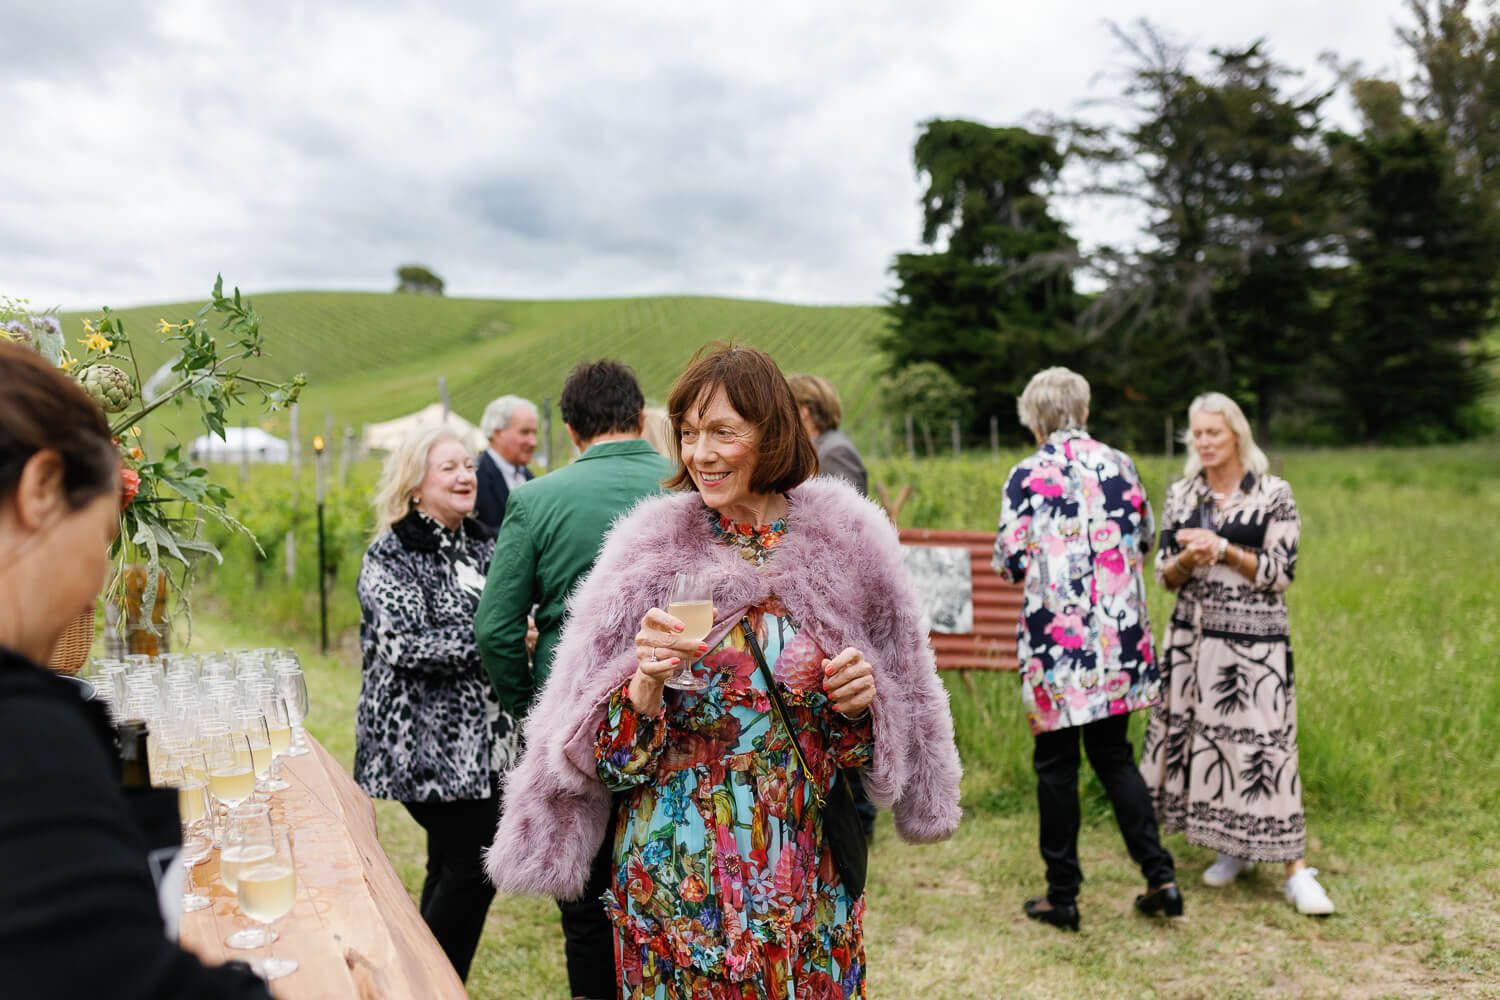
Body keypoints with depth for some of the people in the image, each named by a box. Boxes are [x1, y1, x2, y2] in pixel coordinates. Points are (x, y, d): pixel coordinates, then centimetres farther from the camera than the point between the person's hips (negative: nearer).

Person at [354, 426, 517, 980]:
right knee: (474, 867, -6)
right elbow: (405, 643, -19)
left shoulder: (483, 544, 11)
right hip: (431, 743, -7)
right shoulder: (390, 555, -9)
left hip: (484, 741, 7)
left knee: (451, 866, 14)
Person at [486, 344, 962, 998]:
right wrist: (647, 683, -23)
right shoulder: (650, 552, -6)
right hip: (678, 882, -1)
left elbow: (906, 701, 10)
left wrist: (867, 692, -10)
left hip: (811, 878, 2)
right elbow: (606, 755, -4)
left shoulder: (846, 543, -2)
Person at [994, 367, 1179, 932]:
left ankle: (1062, 896, 15)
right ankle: (1160, 876, 14)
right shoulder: (1120, 465, 5)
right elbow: (1145, 543, 15)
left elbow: (1010, 561, -8)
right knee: (1113, 753, 17)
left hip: (1056, 635, -4)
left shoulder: (1028, 475, -8)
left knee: (1056, 762, 6)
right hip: (1120, 631, 5)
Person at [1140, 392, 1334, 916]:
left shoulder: (1274, 494, -3)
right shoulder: (1181, 494, 8)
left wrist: (1223, 549, -16)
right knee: (1202, 738, 8)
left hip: (1254, 641, -4)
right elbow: (1164, 575, 8)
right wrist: (1187, 561, -13)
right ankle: (1234, 848, 25)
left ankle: (1296, 870, 2)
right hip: (1192, 637, 4)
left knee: (1262, 745, -7)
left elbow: (1280, 574, -6)